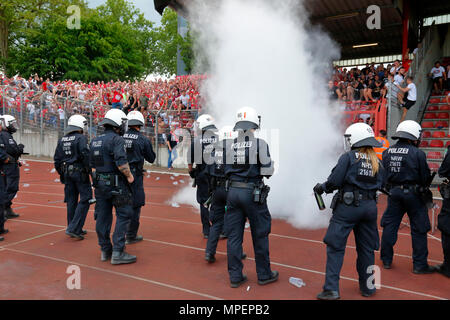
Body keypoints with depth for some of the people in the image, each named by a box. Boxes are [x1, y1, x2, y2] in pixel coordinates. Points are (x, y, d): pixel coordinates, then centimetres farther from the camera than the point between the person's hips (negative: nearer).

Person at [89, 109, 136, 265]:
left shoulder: (95, 141, 13)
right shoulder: (117, 139, -13)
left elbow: (92, 165, 17)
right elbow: (121, 162, -24)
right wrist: (129, 176, -10)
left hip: (100, 183, 8)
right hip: (116, 184, -8)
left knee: (102, 217, 12)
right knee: (124, 215, 0)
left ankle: (105, 251, 23)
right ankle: (117, 253, -2)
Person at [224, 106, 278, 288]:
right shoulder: (259, 143, -9)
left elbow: (225, 171, 7)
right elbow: (267, 171, -9)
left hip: (233, 191, 4)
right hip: (253, 192, -4)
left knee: (233, 235, 11)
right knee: (260, 235, 11)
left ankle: (235, 276, 19)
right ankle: (264, 274, 24)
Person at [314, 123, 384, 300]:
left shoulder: (348, 157, -8)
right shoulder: (376, 162, 9)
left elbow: (335, 181, -13)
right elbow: (379, 184, 9)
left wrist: (322, 187, 4)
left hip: (348, 207, -6)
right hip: (370, 207, 6)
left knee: (335, 247, 1)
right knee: (366, 248, 17)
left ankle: (331, 289, 1)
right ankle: (368, 287, 29)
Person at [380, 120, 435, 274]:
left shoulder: (387, 152, 1)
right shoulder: (418, 153, -14)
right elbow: (426, 177, -9)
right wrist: (422, 188, 11)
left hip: (393, 193, 5)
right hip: (413, 194, -4)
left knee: (389, 225, 14)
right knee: (419, 230, 8)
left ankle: (386, 260, 22)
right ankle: (420, 264, 15)